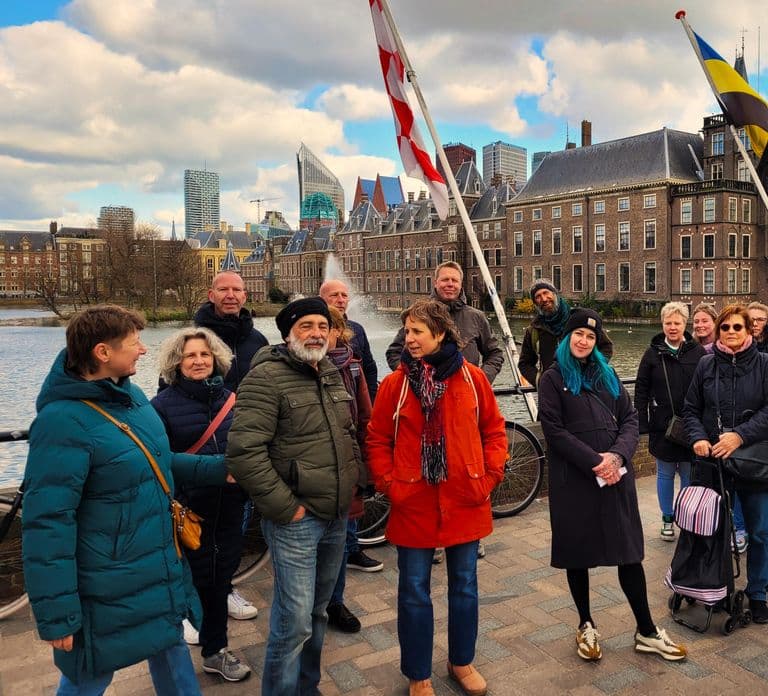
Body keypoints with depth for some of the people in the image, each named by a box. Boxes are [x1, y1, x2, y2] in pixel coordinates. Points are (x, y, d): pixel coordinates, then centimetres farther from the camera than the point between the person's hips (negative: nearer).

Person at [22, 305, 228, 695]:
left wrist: (220, 469, 3)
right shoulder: (64, 421, -25)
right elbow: (47, 525, -25)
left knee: (172, 651, 25)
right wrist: (56, 614, -21)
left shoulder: (132, 395, 0)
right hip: (107, 593, -7)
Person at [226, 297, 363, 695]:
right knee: (295, 622, -2)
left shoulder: (332, 375, 10)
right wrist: (285, 507, -19)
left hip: (337, 516, 8)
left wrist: (356, 485, 12)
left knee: (317, 612, 20)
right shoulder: (267, 377, -14)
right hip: (296, 520, -7)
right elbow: (244, 451, -23)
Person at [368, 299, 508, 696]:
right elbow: (377, 440, 0)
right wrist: (388, 484, -7)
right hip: (413, 504, -1)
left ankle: (462, 662, 40)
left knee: (465, 585, 17)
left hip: (465, 501, 1)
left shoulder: (471, 377, -4)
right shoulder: (395, 383, -6)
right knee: (414, 592, 10)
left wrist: (490, 475, -2)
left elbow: (494, 430, 5)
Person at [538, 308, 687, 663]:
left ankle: (646, 631, 18)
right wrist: (593, 462, -16)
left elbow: (630, 419, 7)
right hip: (573, 478, -3)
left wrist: (617, 455, -11)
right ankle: (586, 626, 24)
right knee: (577, 553, 7)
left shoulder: (607, 375, 13)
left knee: (630, 551, 5)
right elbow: (554, 430, -9)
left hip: (615, 474, 3)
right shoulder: (553, 378, 0)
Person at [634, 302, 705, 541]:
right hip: (662, 427, 1)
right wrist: (642, 424, -4)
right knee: (665, 474, 12)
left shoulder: (698, 352, -2)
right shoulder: (653, 353, 0)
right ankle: (667, 519, 26)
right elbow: (641, 390, 1)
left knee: (689, 475, 9)